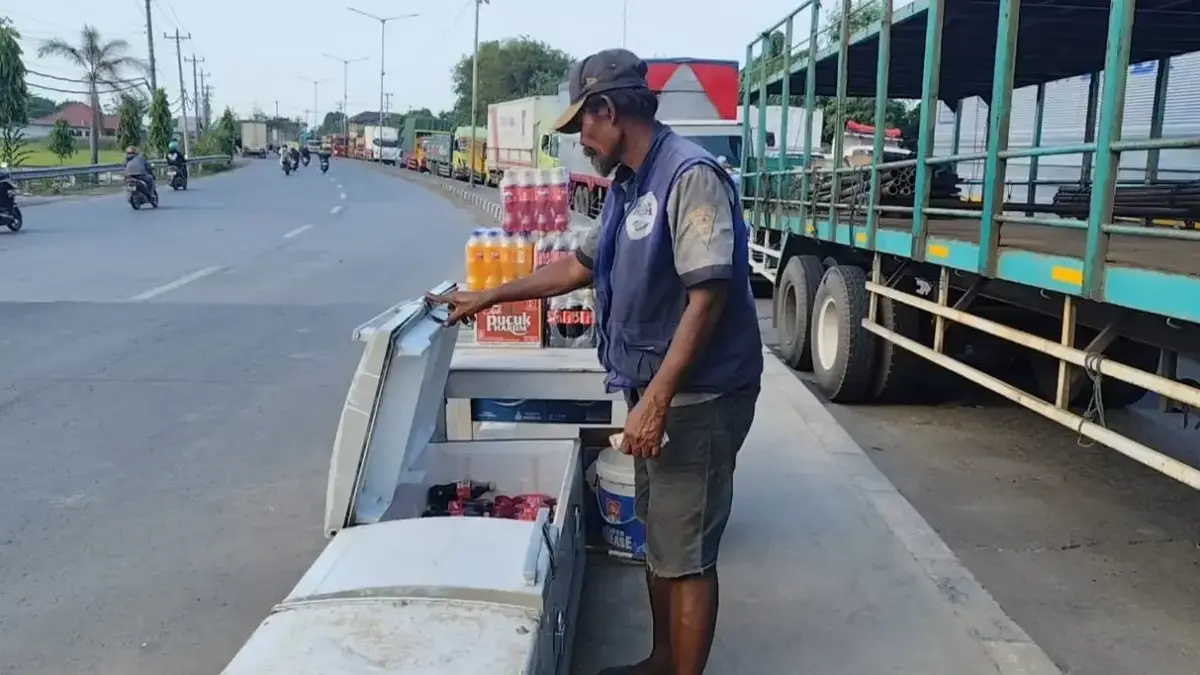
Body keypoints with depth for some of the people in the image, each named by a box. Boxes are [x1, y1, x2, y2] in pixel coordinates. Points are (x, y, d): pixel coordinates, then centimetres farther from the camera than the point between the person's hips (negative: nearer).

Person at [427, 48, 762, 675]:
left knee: (686, 556, 1)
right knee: (658, 540, 20)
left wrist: (656, 401, -26)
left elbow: (708, 295, -25)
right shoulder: (629, 186, 11)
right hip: (657, 390, 10)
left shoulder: (691, 175, -18)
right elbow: (579, 266, 23)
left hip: (697, 397, -9)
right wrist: (489, 297, 25)